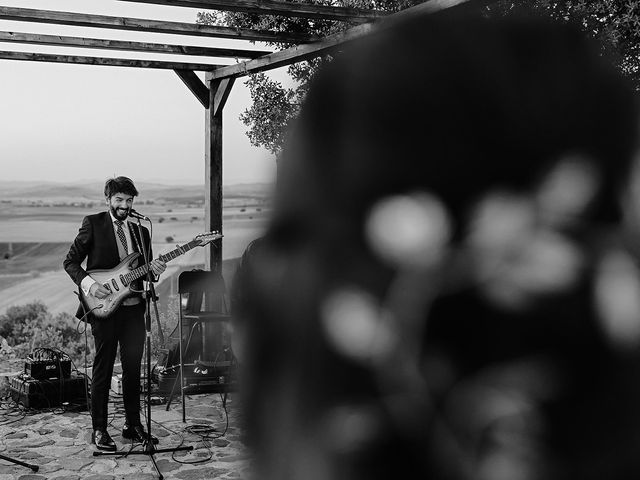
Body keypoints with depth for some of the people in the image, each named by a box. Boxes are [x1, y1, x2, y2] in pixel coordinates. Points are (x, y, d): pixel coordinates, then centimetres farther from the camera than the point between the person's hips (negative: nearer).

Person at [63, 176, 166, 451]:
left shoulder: (140, 230, 14)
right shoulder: (93, 224, -1)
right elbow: (70, 261, -2)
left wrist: (153, 269, -5)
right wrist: (88, 283, -17)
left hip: (134, 307, 5)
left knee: (133, 368, 9)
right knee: (103, 369, 0)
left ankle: (133, 425, 20)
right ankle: (99, 430, 8)